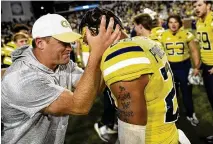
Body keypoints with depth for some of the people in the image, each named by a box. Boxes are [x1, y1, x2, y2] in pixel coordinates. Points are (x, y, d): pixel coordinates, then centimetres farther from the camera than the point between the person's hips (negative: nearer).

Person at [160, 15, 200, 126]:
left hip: (184, 66, -1)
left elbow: (194, 51, -2)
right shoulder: (163, 36, -2)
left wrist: (196, 67, -5)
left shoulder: (187, 34, -7)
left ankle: (190, 115, 28)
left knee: (187, 91, 8)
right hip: (170, 67, 2)